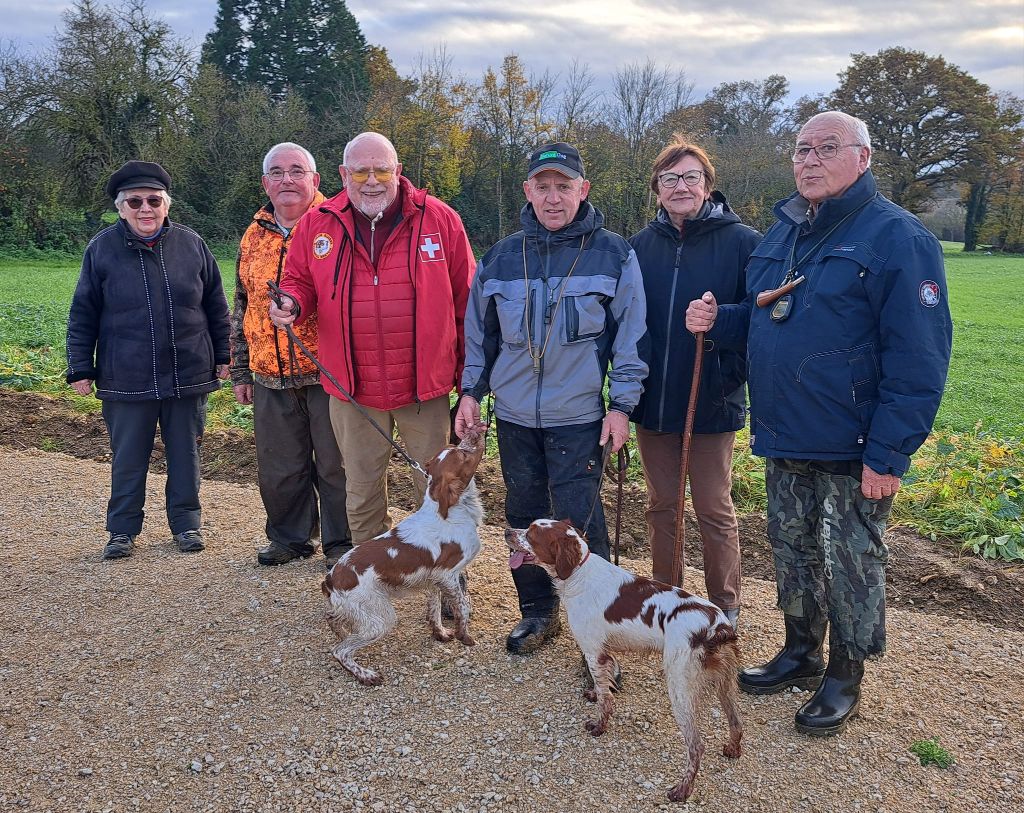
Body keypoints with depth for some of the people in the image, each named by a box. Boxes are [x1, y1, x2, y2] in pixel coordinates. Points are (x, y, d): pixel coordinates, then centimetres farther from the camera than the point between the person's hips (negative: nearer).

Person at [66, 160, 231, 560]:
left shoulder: (192, 244, 2)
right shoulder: (102, 249, -1)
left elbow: (216, 306, 9)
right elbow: (83, 316, 3)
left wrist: (223, 356, 9)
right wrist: (80, 369, 0)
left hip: (188, 376, 1)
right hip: (127, 380, -1)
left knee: (185, 454, 11)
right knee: (127, 459, 9)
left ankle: (186, 523, 26)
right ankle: (122, 530, 24)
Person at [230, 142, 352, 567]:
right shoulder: (254, 236, 15)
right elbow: (242, 307, 20)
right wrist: (240, 370, 17)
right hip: (271, 374, 5)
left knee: (335, 464, 4)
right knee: (279, 466, 12)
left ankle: (341, 543, 19)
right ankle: (289, 537, 30)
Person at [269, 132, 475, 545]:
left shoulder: (439, 219, -2)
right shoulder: (317, 224, 2)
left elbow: (465, 300, 1)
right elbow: (300, 281, 15)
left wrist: (468, 372, 1)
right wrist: (293, 304, -11)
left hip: (425, 385, -2)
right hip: (352, 387, 2)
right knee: (361, 492, 15)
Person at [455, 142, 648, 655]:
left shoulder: (613, 255, -3)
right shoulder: (501, 257, 6)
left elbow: (631, 336, -2)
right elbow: (479, 331, 15)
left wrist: (621, 404, -6)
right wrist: (471, 391, 10)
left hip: (579, 415, -4)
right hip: (514, 413, 4)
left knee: (579, 519, -5)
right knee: (524, 515, 13)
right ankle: (537, 611, 30)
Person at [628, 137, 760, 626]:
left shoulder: (741, 242, -8)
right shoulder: (640, 245, 4)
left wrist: (737, 374, -17)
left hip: (711, 402, -4)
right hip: (652, 401, 4)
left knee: (713, 510, 8)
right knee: (661, 506, 15)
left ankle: (724, 608, 26)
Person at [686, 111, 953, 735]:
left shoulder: (897, 236, -13)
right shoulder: (782, 232, 10)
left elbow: (919, 358, -17)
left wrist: (889, 452, -21)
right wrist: (717, 320, -1)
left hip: (853, 449, -7)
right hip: (784, 440, 7)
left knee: (851, 562, 8)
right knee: (792, 550, 18)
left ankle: (845, 677, 27)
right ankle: (800, 654, 38)